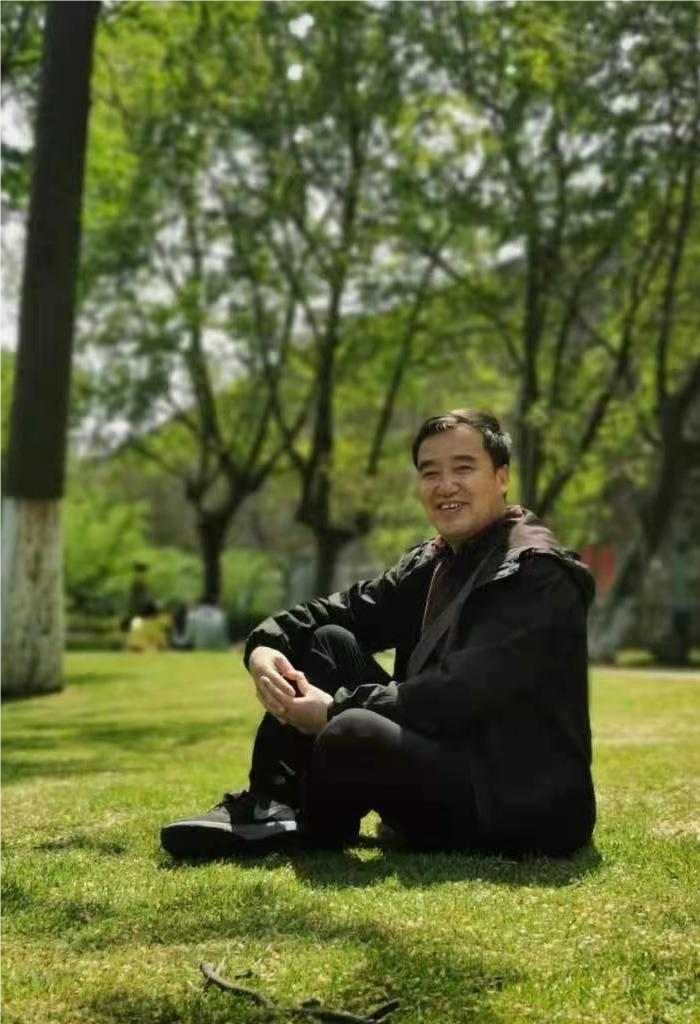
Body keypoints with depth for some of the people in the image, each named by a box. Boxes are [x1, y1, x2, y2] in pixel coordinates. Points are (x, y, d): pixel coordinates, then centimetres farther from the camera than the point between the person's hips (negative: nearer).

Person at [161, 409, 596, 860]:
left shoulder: (537, 573, -15)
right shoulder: (433, 563, 13)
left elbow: (461, 695, -24)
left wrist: (336, 710, -19)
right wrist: (266, 645, -12)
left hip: (530, 808, -9)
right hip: (443, 760, 9)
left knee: (353, 734, -32)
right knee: (330, 642, 4)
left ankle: (313, 831, 1)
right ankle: (267, 806, -2)